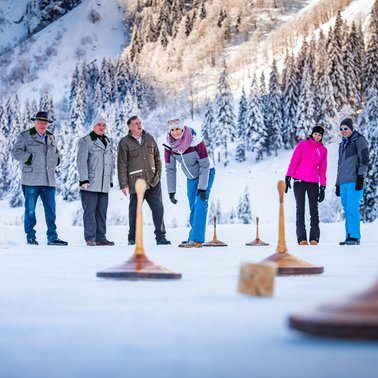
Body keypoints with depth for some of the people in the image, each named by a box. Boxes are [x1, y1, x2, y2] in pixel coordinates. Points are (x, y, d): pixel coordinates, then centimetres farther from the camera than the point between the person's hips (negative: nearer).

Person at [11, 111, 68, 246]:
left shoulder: (51, 137, 18)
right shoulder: (25, 136, 2)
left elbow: (55, 151, 31)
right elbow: (16, 151, -4)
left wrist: (56, 158, 11)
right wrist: (28, 158, -14)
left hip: (49, 180, 5)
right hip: (31, 180, -5)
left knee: (51, 209, 5)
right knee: (30, 209, 0)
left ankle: (52, 237, 11)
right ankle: (30, 237, 10)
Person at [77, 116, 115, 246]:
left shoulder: (108, 142, 19)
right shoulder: (86, 141, -2)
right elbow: (81, 161, -9)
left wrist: (110, 180, 19)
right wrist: (84, 179, -17)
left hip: (104, 185, 6)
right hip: (90, 184, -6)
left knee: (102, 212, 7)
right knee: (90, 211, -6)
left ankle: (101, 238, 11)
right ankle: (90, 238, -4)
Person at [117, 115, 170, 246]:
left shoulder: (149, 138, 11)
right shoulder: (125, 142, -2)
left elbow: (157, 158, 18)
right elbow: (122, 165, -4)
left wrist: (158, 174, 11)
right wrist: (123, 185, -7)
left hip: (153, 182, 3)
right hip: (136, 183, -3)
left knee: (158, 209, -2)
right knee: (135, 211, 5)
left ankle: (160, 237, 5)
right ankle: (132, 238, 19)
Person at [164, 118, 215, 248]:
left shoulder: (196, 142, -29)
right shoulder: (169, 146, -15)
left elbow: (205, 166, -24)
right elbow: (170, 169, -7)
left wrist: (202, 188, -25)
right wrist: (171, 192, -9)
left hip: (206, 174, -4)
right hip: (191, 177, 4)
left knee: (200, 205, -15)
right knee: (193, 207, 3)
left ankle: (197, 239, -17)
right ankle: (193, 238, 14)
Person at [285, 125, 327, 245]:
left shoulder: (323, 150, 9)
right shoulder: (302, 144, 1)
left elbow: (322, 169, 10)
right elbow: (294, 161, -2)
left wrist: (323, 187, 5)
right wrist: (288, 177, -10)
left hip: (313, 183, 2)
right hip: (299, 181, -2)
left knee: (314, 210, -1)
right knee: (300, 210, -1)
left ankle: (314, 238, 2)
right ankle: (301, 238, -1)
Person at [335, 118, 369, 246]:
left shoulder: (359, 141, 2)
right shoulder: (342, 145, 24)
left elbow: (364, 160, -6)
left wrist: (361, 177, -16)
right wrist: (338, 184, 24)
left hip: (354, 181, -7)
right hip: (343, 183, 7)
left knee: (352, 208, -16)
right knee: (347, 210, 5)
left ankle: (355, 237, -16)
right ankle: (349, 237, 6)